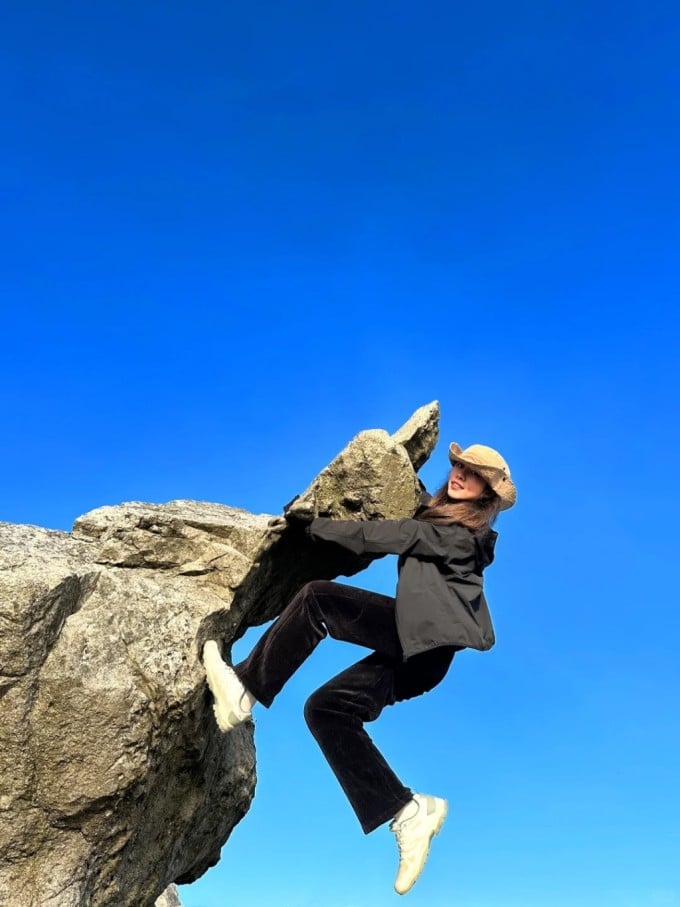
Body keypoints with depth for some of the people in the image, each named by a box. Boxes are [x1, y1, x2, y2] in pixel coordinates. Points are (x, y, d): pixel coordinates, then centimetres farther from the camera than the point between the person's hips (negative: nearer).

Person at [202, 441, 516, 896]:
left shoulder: (467, 532, -2)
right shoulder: (439, 516, 25)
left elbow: (392, 535, -7)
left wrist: (317, 526, -1)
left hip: (426, 636, -9)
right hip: (414, 646, 9)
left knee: (315, 598, -19)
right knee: (328, 708, -1)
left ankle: (246, 692, -16)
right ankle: (408, 811, -4)